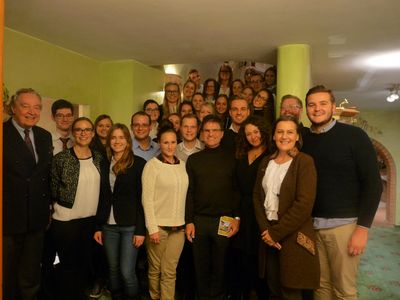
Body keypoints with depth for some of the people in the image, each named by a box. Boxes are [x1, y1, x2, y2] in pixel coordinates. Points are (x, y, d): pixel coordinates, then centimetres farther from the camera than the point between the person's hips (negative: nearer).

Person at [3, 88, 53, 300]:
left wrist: (47, 209, 9)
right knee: (7, 281, 14)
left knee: (31, 279, 19)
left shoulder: (45, 136, 7)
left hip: (36, 221, 5)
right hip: (8, 220, -4)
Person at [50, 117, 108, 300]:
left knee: (85, 263, 15)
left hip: (91, 220, 4)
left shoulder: (99, 159, 4)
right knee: (68, 265, 7)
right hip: (65, 221, -4)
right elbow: (53, 190, -4)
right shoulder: (61, 158, -9)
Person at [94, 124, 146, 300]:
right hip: (108, 226, 4)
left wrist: (140, 230, -11)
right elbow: (101, 198, 9)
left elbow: (142, 198, -8)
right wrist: (98, 226, 7)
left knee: (127, 271, -2)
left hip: (130, 226, -4)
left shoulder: (138, 163, -6)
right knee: (113, 269, 13)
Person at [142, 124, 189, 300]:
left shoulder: (182, 165, 8)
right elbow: (147, 199, -9)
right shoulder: (152, 165, -6)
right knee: (155, 269, 10)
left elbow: (185, 196, 12)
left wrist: (188, 222, 7)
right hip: (158, 225, -3)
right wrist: (152, 228, -13)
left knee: (170, 271, 6)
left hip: (178, 226, 3)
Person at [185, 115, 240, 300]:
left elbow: (237, 191, 1)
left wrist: (236, 218, -6)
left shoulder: (231, 158, 2)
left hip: (224, 220, -1)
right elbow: (189, 192, 4)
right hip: (199, 220, 1)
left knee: (220, 266, 11)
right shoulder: (193, 159, 6)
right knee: (201, 266, 12)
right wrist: (189, 221, 0)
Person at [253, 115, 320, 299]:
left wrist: (276, 233, -14)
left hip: (293, 237, -5)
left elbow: (304, 204, -16)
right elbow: (257, 197, 7)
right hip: (268, 232, 5)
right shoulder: (266, 162, 9)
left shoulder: (304, 162, -8)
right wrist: (265, 229, -6)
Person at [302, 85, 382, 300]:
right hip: (311, 225, 3)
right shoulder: (303, 140, 6)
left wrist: (363, 227, -12)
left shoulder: (354, 135, -4)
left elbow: (373, 183, -7)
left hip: (344, 224, -3)